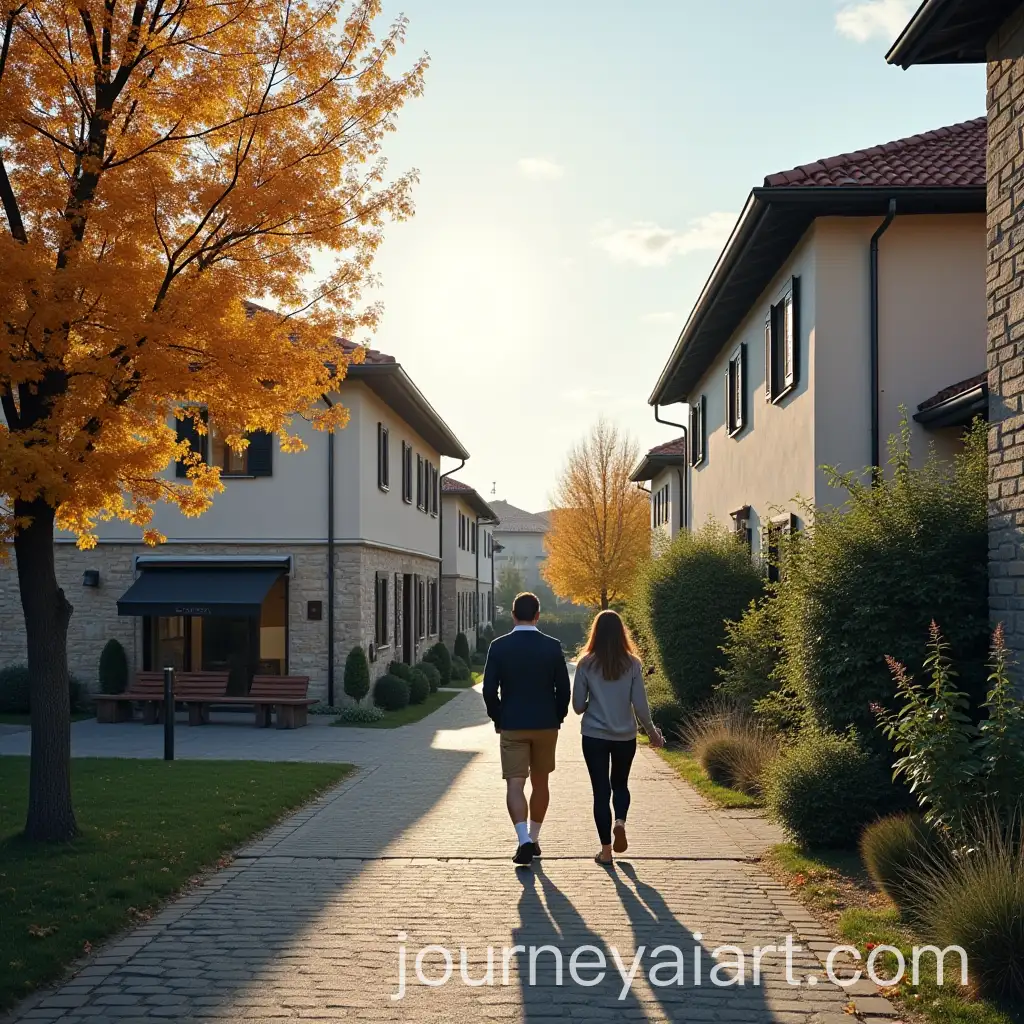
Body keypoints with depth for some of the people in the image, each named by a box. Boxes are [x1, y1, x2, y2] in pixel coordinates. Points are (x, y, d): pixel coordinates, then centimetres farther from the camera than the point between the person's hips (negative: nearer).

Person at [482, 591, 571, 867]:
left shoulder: (499, 646, -6)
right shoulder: (552, 646, -4)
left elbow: (489, 689, -7)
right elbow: (563, 689, -3)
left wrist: (498, 719, 7)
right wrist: (557, 718, 10)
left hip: (512, 727, -2)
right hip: (546, 726, 2)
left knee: (515, 784, -2)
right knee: (540, 783, 16)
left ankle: (524, 839, -19)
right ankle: (533, 838, 25)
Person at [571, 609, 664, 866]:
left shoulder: (586, 664, -7)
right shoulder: (632, 664, -6)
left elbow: (578, 705, -4)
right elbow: (640, 704, -5)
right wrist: (653, 732, 9)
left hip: (594, 736, -1)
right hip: (625, 736, 1)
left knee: (601, 789, 6)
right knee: (620, 784, 21)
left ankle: (606, 849, 5)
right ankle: (620, 822, -6)